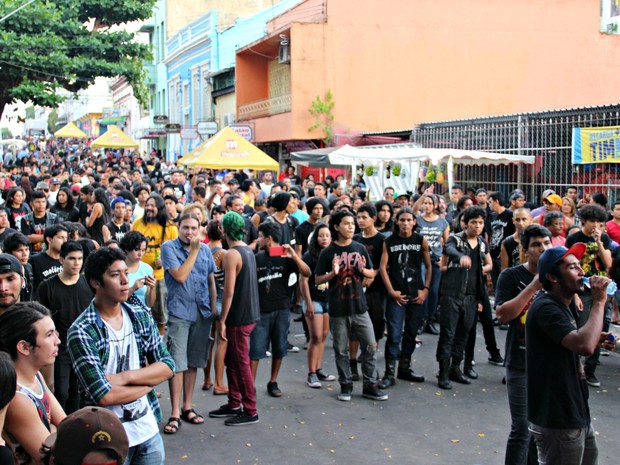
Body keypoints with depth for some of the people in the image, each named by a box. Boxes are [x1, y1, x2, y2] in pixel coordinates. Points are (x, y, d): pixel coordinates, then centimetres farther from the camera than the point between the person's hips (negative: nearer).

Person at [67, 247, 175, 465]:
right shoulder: (81, 332, -16)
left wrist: (125, 377, -16)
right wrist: (149, 382, -8)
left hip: (149, 428, 5)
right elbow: (104, 396, -21)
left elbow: (168, 366, -1)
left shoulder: (141, 316, 2)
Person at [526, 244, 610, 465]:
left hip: (576, 413, 10)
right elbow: (584, 346, -34)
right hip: (557, 421, -10)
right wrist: (599, 301, -25)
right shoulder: (546, 308, -21)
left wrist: (597, 338, 3)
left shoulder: (564, 305, 12)